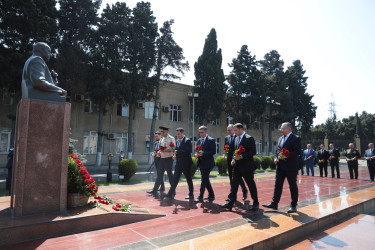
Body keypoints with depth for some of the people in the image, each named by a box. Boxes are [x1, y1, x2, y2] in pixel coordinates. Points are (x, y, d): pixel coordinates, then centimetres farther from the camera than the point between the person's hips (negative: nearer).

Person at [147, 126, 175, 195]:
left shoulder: (171, 138, -7)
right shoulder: (162, 139, 15)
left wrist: (165, 150, -23)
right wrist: (159, 151, 5)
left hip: (168, 159, -7)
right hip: (162, 158, 7)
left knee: (170, 174, 0)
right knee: (159, 174, 7)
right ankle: (154, 191, 10)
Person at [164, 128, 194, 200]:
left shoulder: (187, 141, -9)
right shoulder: (177, 141, 14)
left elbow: (188, 151, -20)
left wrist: (177, 152, -22)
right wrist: (175, 155, 1)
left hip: (186, 163, -7)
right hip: (178, 163, 7)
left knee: (188, 179, 6)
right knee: (175, 179, 5)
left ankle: (191, 195, 20)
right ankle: (170, 194, 8)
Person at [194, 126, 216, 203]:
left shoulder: (211, 140, -8)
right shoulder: (199, 140, 14)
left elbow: (213, 151, -15)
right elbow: (197, 150, 18)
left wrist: (203, 153, -22)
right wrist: (196, 154, -5)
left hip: (207, 163, -8)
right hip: (201, 163, 8)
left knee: (204, 179, -9)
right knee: (206, 179, 15)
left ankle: (200, 197, -5)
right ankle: (211, 195, 28)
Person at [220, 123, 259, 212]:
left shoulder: (249, 138, -11)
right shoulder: (236, 139, 13)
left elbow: (253, 151, -16)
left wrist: (241, 157, -22)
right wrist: (233, 159, 4)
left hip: (246, 166, -7)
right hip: (237, 166, 7)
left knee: (251, 185, 7)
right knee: (234, 184, 3)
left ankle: (255, 204, 23)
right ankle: (230, 203, 6)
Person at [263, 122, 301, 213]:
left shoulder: (296, 138, -7)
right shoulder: (280, 139, 15)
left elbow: (298, 151, -16)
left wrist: (286, 156, -24)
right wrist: (276, 157, 1)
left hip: (291, 166, -7)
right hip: (280, 166, 7)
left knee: (293, 186, 6)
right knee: (278, 185, 7)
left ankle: (293, 206, 18)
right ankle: (274, 203, 12)